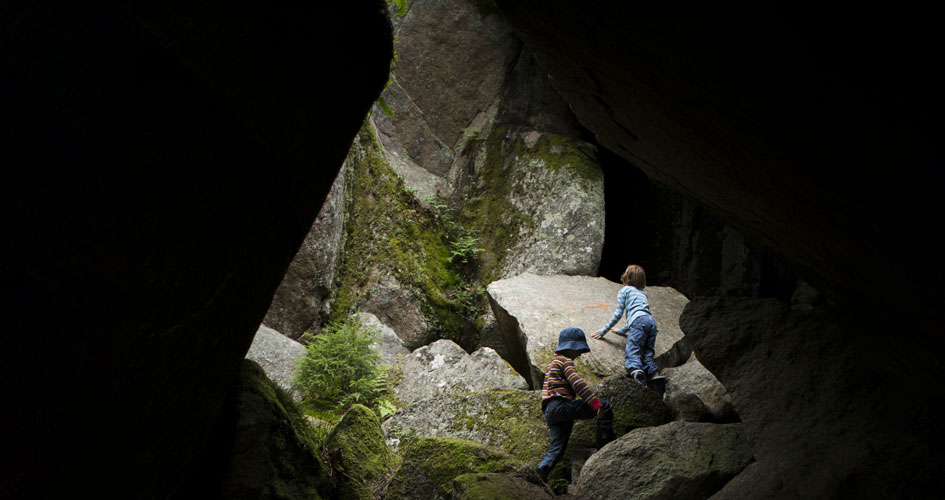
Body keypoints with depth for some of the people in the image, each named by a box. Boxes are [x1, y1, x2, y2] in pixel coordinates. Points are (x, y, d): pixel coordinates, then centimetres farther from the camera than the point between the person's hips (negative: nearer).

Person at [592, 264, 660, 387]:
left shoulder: (624, 290, 17)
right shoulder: (643, 293, 35)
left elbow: (618, 313, 10)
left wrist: (604, 331, 16)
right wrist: (621, 331, 49)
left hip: (639, 322, -6)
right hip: (652, 322, 6)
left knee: (632, 351, -19)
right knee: (647, 355, 4)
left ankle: (636, 370, -49)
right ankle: (655, 375, -23)